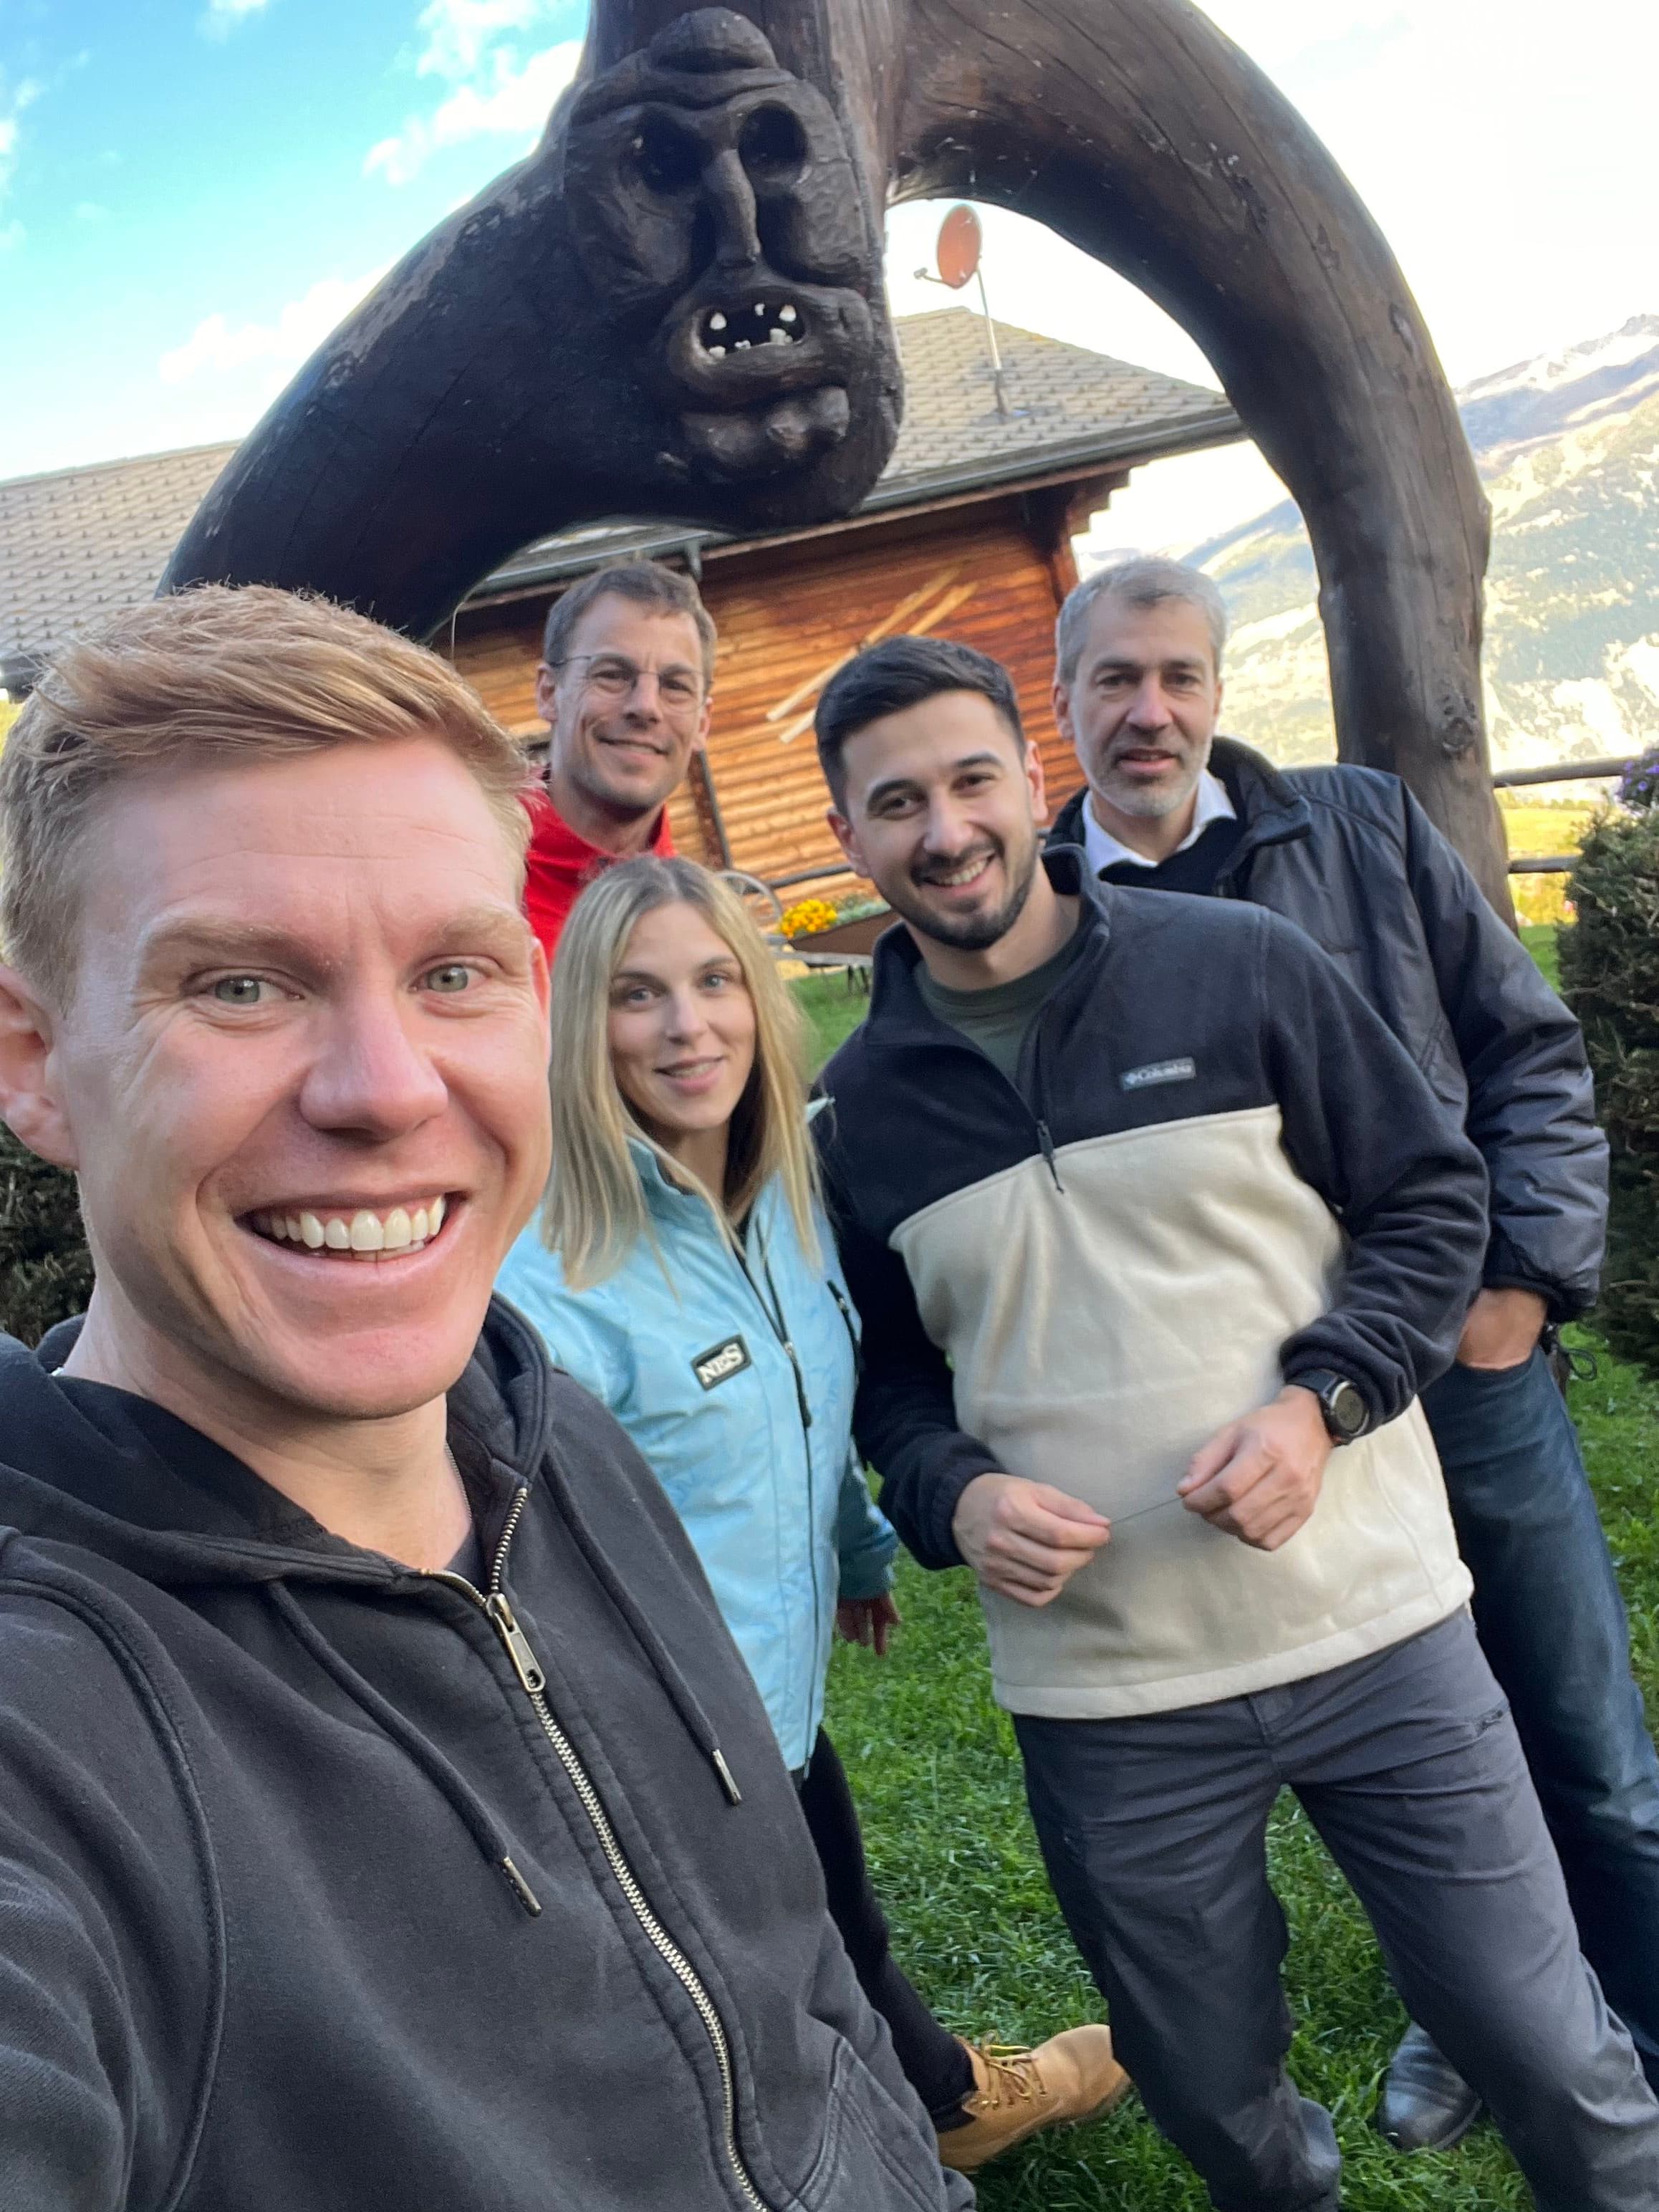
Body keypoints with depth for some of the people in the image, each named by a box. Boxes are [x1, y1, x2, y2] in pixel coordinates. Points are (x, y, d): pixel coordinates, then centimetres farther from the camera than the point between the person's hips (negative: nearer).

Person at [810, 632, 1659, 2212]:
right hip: (1097, 1694, 2)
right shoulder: (859, 1104, 1)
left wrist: (1323, 1400, -14)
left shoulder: (1242, 970, -5)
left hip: (1376, 1625, -1)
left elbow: (1432, 1195, 0)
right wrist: (952, 1497, -9)